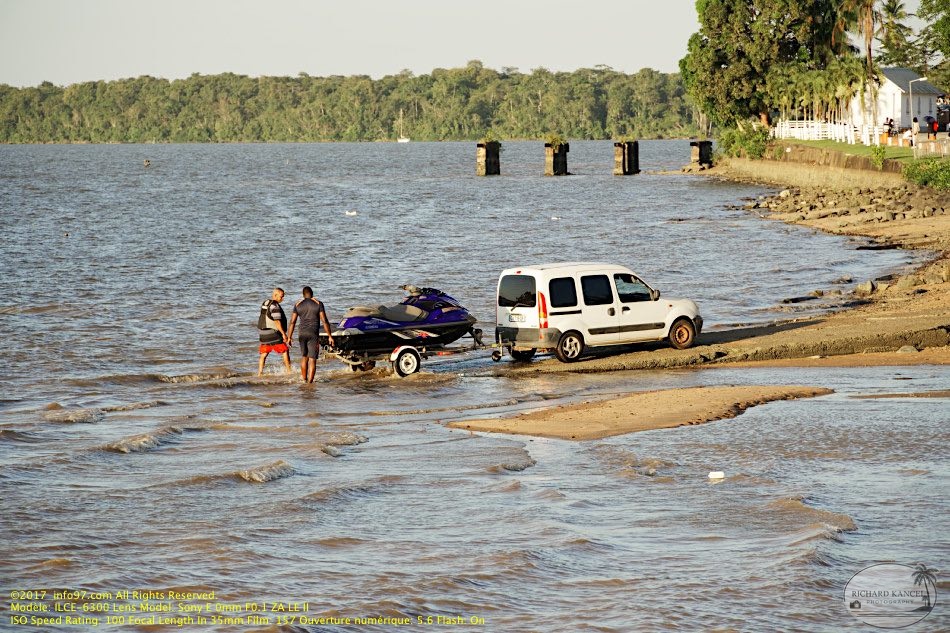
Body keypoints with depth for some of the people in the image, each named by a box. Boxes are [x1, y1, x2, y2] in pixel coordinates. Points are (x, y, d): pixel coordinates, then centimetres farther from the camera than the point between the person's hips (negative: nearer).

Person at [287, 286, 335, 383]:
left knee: (304, 357, 20)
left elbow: (292, 322, 3)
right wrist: (329, 336, -2)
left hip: (302, 334, 3)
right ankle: (310, 382, -6)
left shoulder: (297, 305, 5)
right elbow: (324, 321, -6)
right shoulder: (318, 304, -2)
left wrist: (289, 337, 7)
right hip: (313, 335, -3)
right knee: (312, 359, -1)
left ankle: (304, 379, 24)